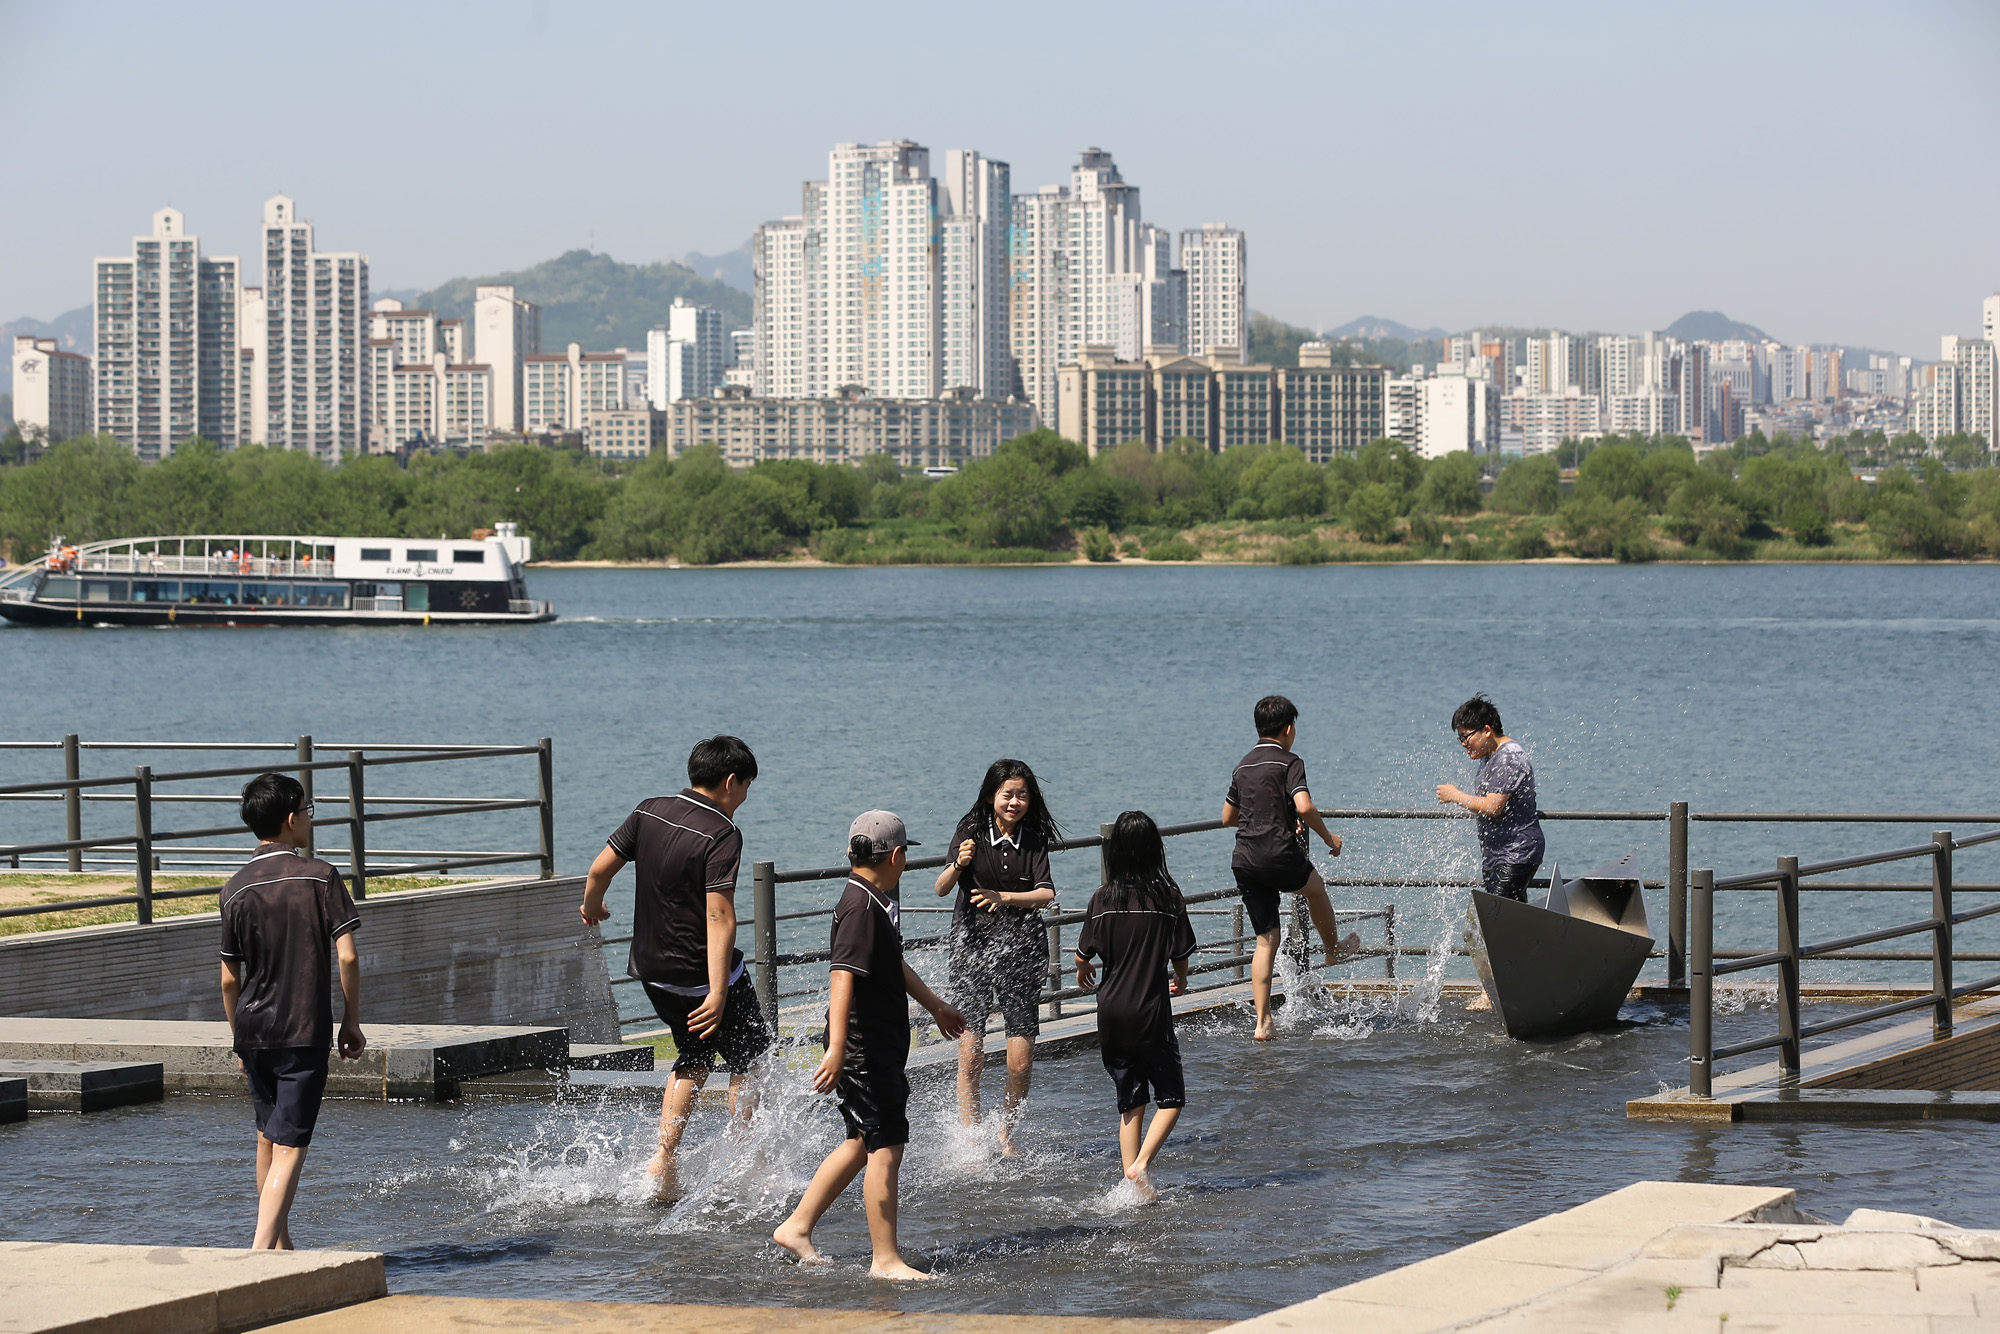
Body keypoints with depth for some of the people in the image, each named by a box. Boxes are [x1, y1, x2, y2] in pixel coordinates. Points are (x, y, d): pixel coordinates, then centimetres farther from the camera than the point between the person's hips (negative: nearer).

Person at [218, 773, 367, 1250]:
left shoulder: (236, 890, 3)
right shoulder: (321, 877, -6)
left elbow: (230, 979, 5)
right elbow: (347, 956, -11)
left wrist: (239, 1041, 16)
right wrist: (352, 1022, -1)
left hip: (253, 1029, 4)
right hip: (305, 1031, -4)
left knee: (268, 1139, 20)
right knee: (289, 1147, -7)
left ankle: (280, 1244, 31)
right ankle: (262, 1250, -22)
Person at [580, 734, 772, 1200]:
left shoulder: (649, 812, 1)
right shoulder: (722, 834, -18)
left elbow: (600, 869, 3)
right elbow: (719, 916, -25)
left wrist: (591, 908, 25)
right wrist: (718, 992, -28)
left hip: (652, 970, 7)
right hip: (703, 972, -7)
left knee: (694, 1058, 23)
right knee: (745, 1060, 11)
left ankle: (664, 1159, 11)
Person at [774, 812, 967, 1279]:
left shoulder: (875, 902, 14)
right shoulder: (862, 908, -19)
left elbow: (894, 965, 31)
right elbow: (842, 978, -28)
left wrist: (936, 1006, 43)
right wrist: (836, 1049, -36)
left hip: (883, 1046, 11)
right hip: (864, 1048, -11)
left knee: (863, 1143, 18)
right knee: (886, 1149, -7)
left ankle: (797, 1227, 24)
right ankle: (885, 1259, -3)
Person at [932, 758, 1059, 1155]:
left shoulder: (1034, 839, 2)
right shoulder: (972, 832, -3)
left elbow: (1046, 893, -9)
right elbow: (941, 889, -9)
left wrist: (1003, 897, -26)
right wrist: (958, 865, -31)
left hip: (1021, 948, 2)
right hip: (972, 944, -2)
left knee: (1021, 1063, -1)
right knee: (970, 1055, -11)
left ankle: (1006, 1135, 20)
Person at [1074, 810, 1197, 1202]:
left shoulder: (1102, 900, -4)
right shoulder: (1168, 898, -8)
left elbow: (1083, 955, 2)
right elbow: (1181, 955, -2)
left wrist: (1084, 973, 26)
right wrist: (1181, 982, 21)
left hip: (1112, 1013, 3)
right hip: (1152, 1012, -3)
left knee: (1130, 1102, 12)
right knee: (1170, 1097, 9)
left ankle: (1131, 1182, 8)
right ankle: (1141, 1163, -12)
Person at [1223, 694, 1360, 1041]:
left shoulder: (1243, 766, 16)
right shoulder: (1289, 763, -5)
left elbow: (1227, 817, 23)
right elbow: (1304, 806, -20)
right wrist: (1328, 837, -4)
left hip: (1243, 861, 6)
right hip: (1280, 855, -6)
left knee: (1266, 940, 9)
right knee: (1315, 887, 29)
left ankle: (1262, 1023, 3)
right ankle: (1334, 949, 52)